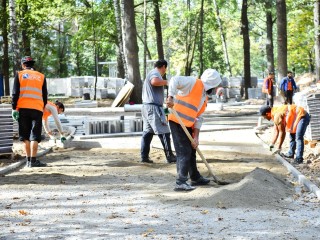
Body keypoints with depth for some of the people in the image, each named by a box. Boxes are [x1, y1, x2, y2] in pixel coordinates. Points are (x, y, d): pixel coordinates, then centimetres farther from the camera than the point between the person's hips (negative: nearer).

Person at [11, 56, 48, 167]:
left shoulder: (20, 75, 8)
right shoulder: (41, 76, 12)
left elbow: (15, 93, 0)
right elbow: (45, 95, 13)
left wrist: (14, 108, 0)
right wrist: (43, 108, 22)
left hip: (23, 108, 0)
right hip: (37, 109, 0)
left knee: (26, 136, 9)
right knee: (34, 136, -1)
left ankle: (28, 160, 11)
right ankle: (33, 160, -10)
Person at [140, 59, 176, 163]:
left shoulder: (152, 73, 24)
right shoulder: (155, 73, -9)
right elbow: (155, 81, -31)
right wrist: (166, 82, -17)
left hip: (146, 106, 11)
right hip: (153, 107, -11)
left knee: (147, 132, 9)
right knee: (164, 132, -7)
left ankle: (144, 156, 7)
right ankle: (170, 156, -5)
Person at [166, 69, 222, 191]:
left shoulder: (205, 98, 16)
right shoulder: (194, 83, -10)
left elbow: (198, 118, 13)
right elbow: (175, 80, -24)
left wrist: (196, 137, 3)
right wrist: (171, 97, -36)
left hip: (188, 125, 9)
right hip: (177, 122, -9)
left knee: (191, 151, 20)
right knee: (184, 152, -11)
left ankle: (195, 178, 35)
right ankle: (181, 182, -9)